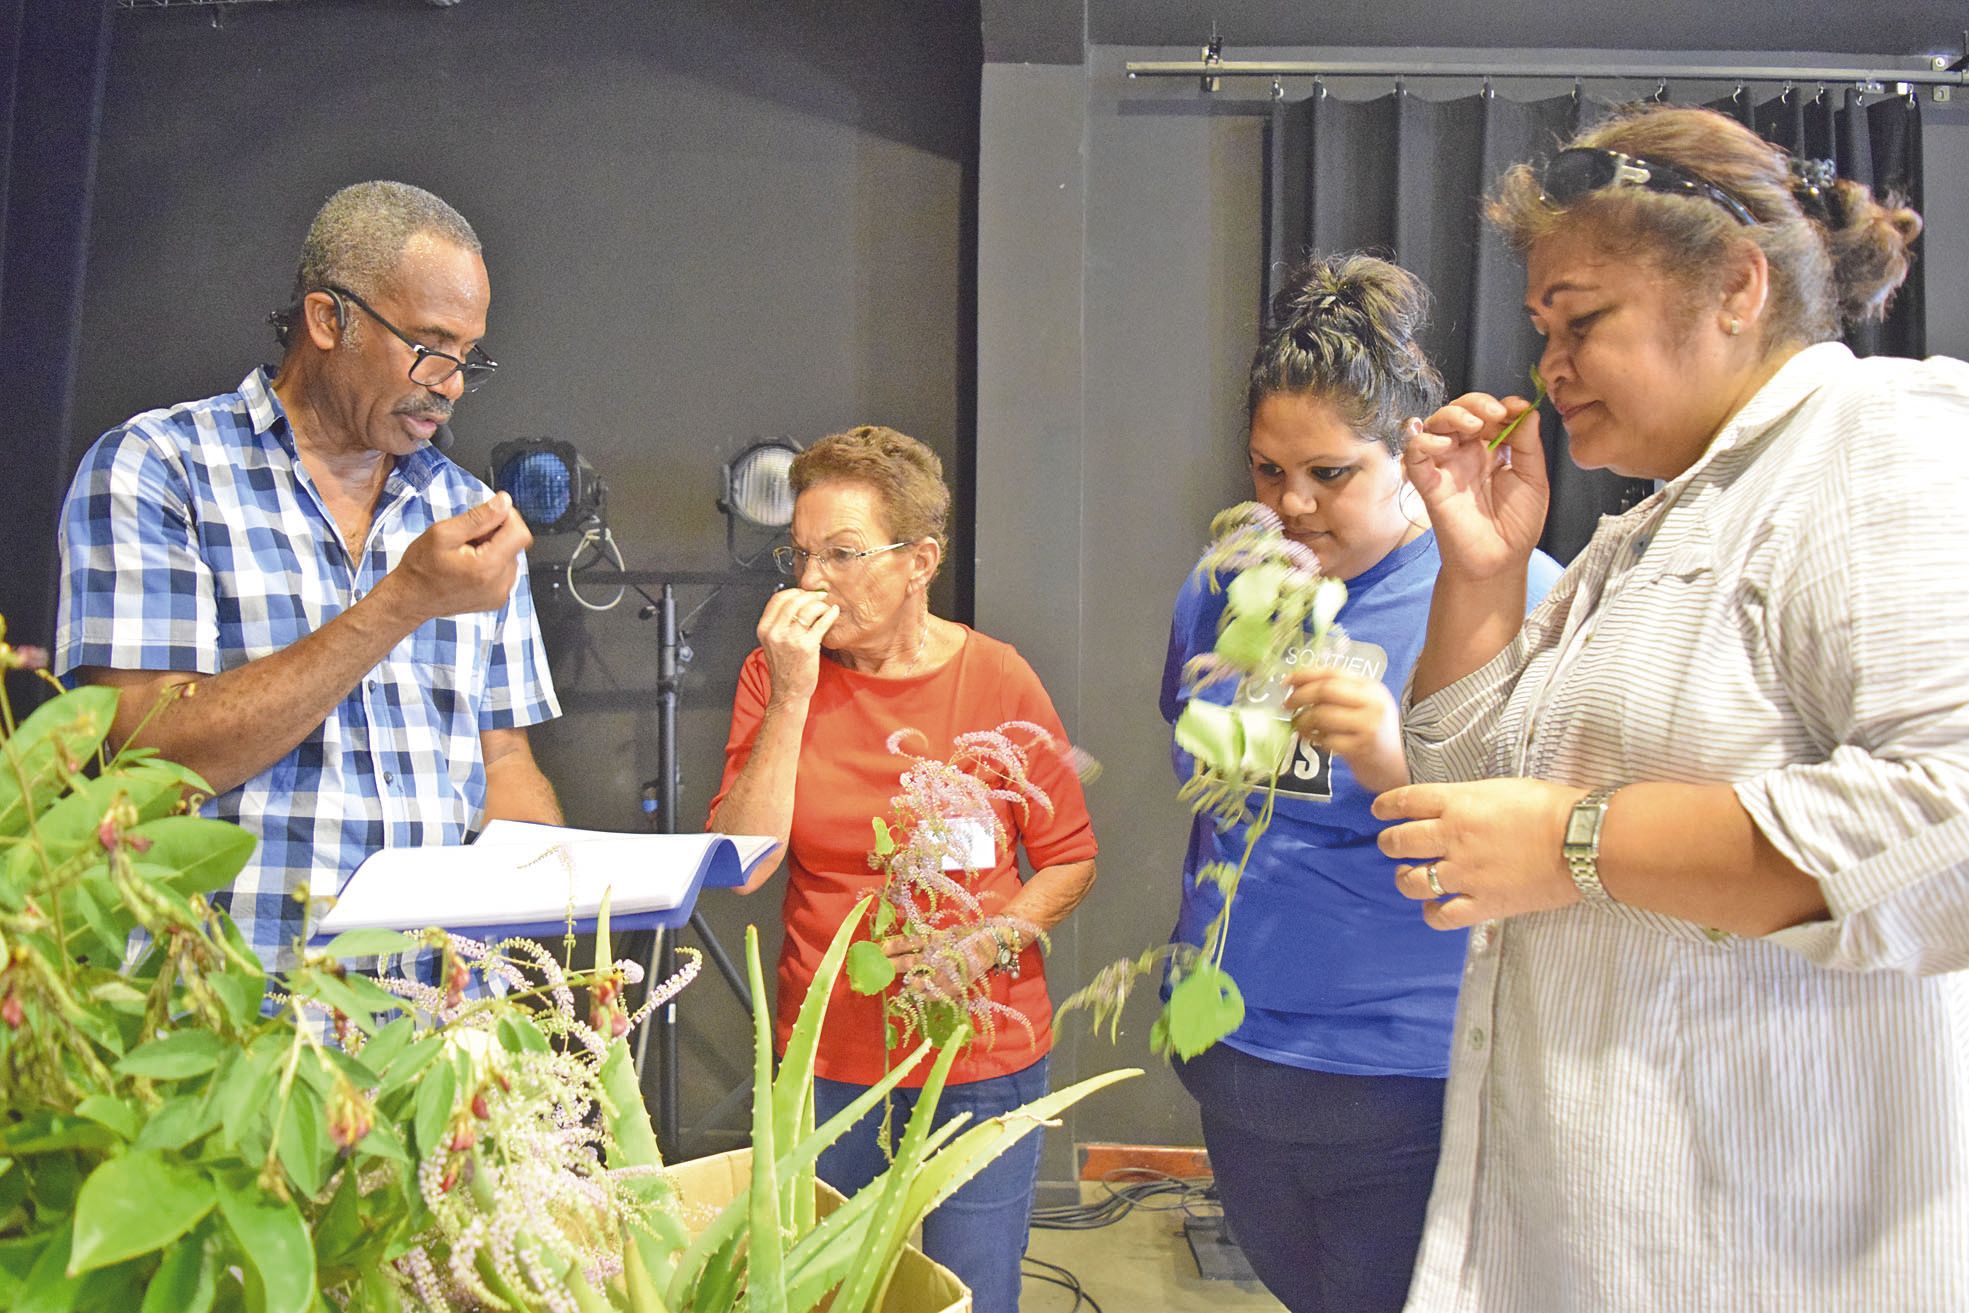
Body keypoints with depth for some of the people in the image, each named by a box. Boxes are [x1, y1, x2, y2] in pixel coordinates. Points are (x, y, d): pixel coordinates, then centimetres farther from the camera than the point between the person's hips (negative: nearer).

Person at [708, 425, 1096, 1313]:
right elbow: (742, 864, -12)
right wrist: (791, 695, -18)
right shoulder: (777, 675, -3)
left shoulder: (997, 679, -8)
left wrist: (992, 940, -18)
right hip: (826, 1057, 2)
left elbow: (1070, 855, 0)